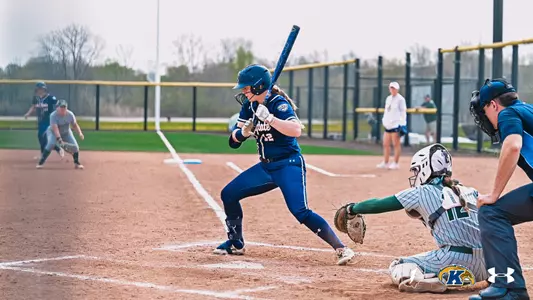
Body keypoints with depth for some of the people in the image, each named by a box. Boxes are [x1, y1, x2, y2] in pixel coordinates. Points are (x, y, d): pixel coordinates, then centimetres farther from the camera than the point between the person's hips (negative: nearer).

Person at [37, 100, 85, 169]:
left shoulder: (70, 114, -17)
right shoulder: (53, 115, -31)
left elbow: (75, 125, -8)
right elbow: (55, 128, -41)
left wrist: (80, 133, -25)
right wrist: (59, 138, -53)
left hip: (66, 132, 4)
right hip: (53, 132, -4)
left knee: (75, 145, -10)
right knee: (51, 143, -32)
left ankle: (77, 163, 14)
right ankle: (41, 162, -24)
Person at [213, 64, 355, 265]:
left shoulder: (278, 103, -17)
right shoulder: (249, 106, 5)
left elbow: (296, 130, -33)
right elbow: (234, 139, 6)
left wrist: (269, 118, -39)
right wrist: (243, 132, -16)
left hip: (289, 165, -8)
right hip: (266, 167, 8)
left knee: (301, 212, -22)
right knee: (229, 194, 6)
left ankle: (341, 249, -22)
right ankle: (236, 243, 21)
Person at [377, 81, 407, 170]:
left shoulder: (400, 99, -6)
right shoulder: (388, 98, 17)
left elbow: (403, 111, -9)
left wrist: (402, 124, -16)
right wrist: (384, 121, 17)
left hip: (396, 124, -8)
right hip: (388, 124, 8)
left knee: (396, 144, -4)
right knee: (385, 144, 9)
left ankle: (396, 163, 0)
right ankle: (385, 163, 15)